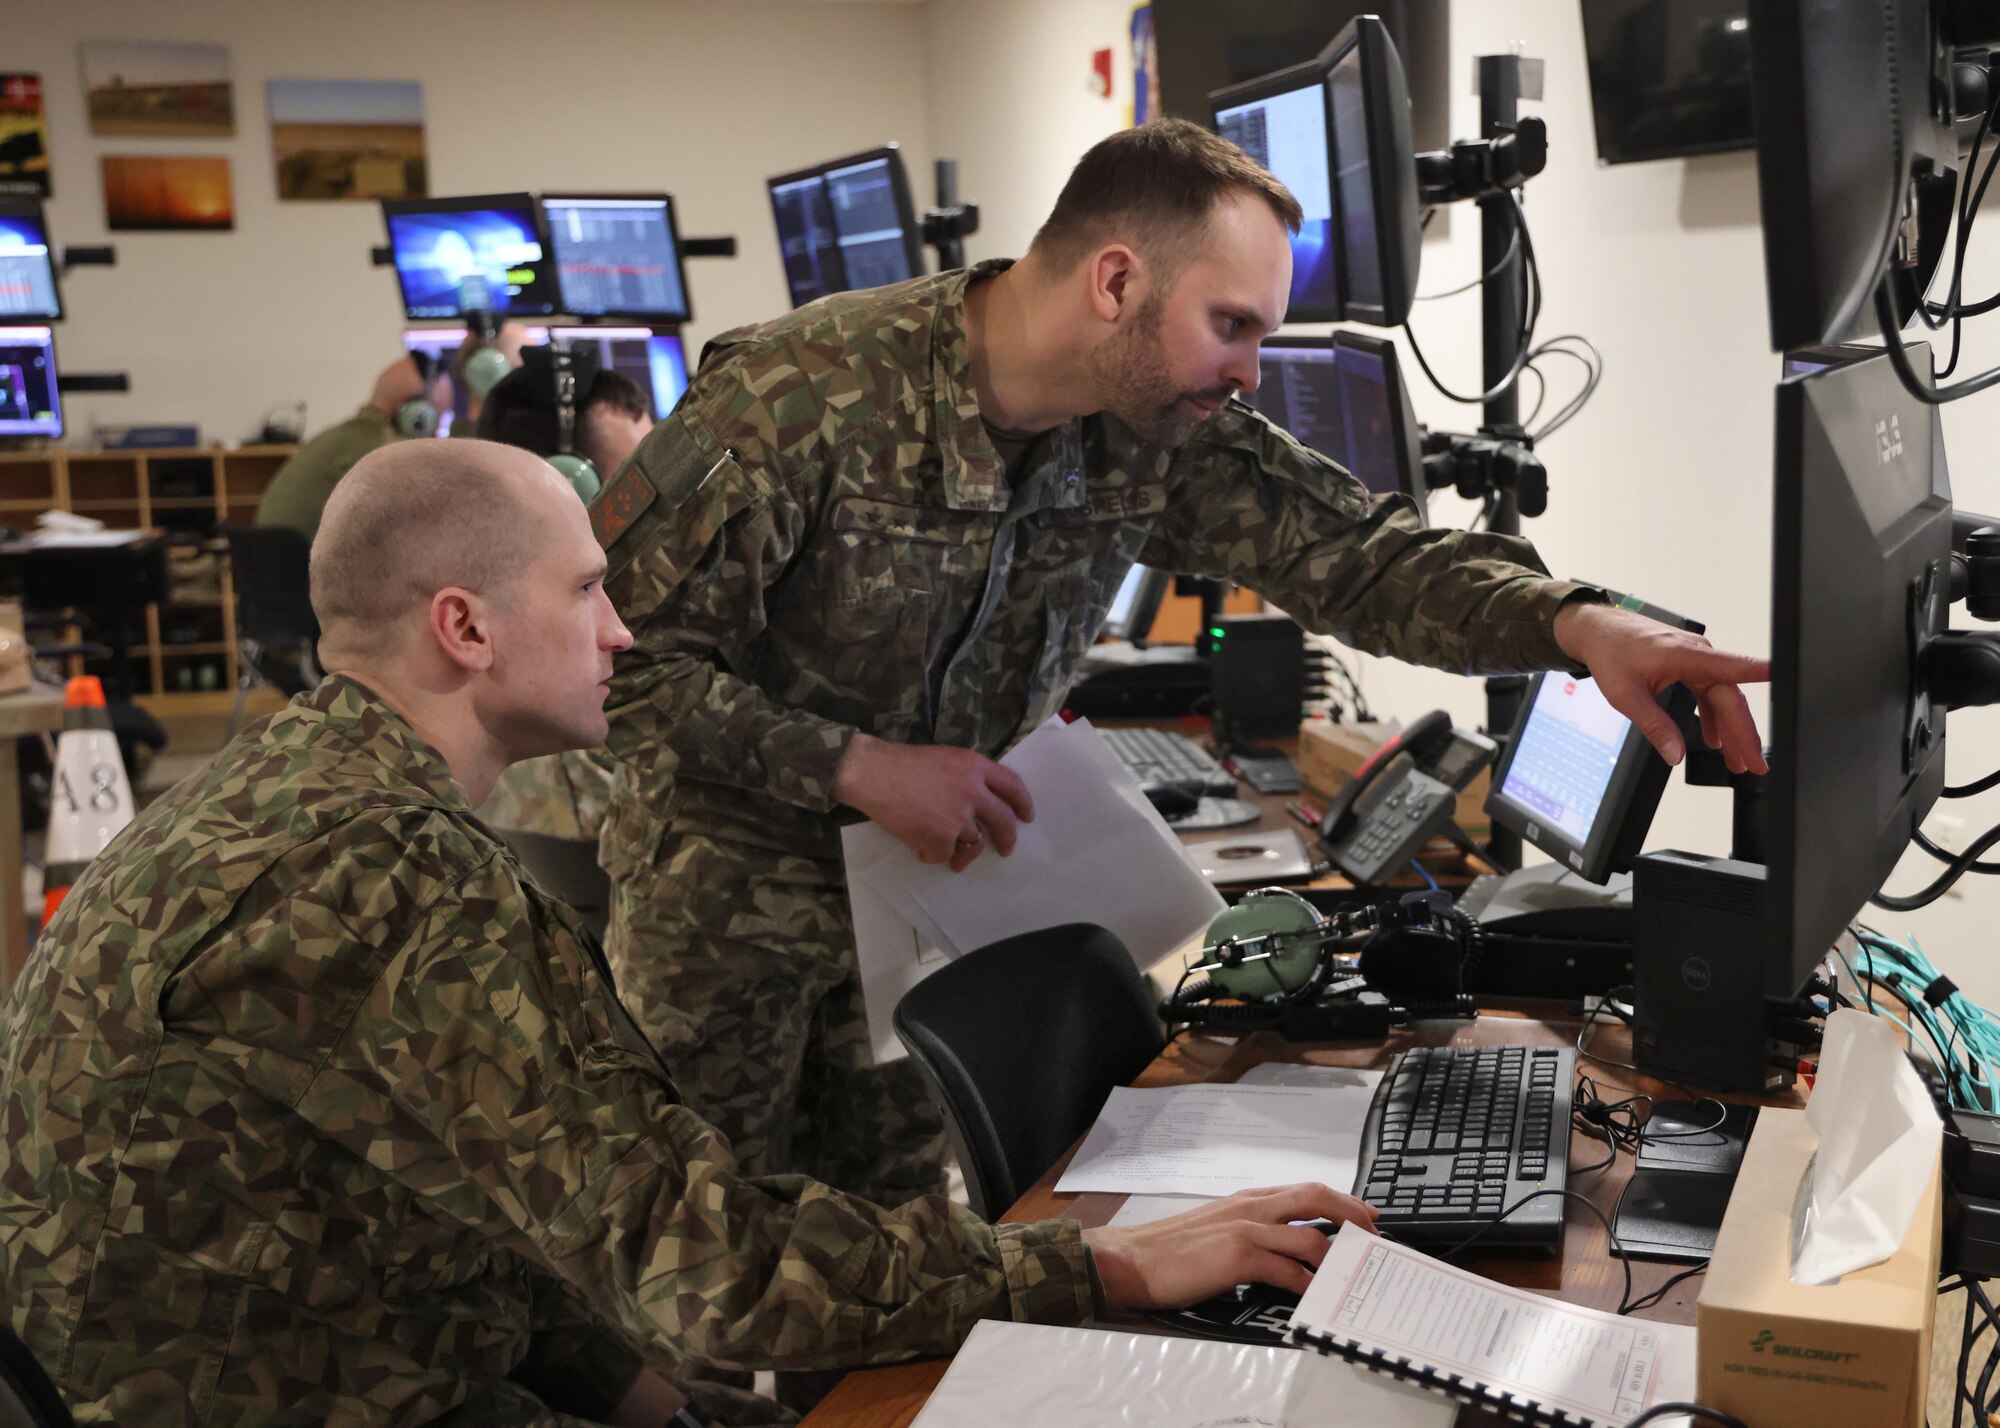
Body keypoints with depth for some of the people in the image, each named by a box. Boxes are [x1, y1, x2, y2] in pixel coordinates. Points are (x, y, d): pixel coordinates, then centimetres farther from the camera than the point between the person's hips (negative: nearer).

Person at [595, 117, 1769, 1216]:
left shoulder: (1162, 441, -9)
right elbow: (619, 640, -24)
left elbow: (1358, 550, -11)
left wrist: (1579, 625, -28)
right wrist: (857, 766, -30)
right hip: (728, 897, -4)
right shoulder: (801, 397, -27)